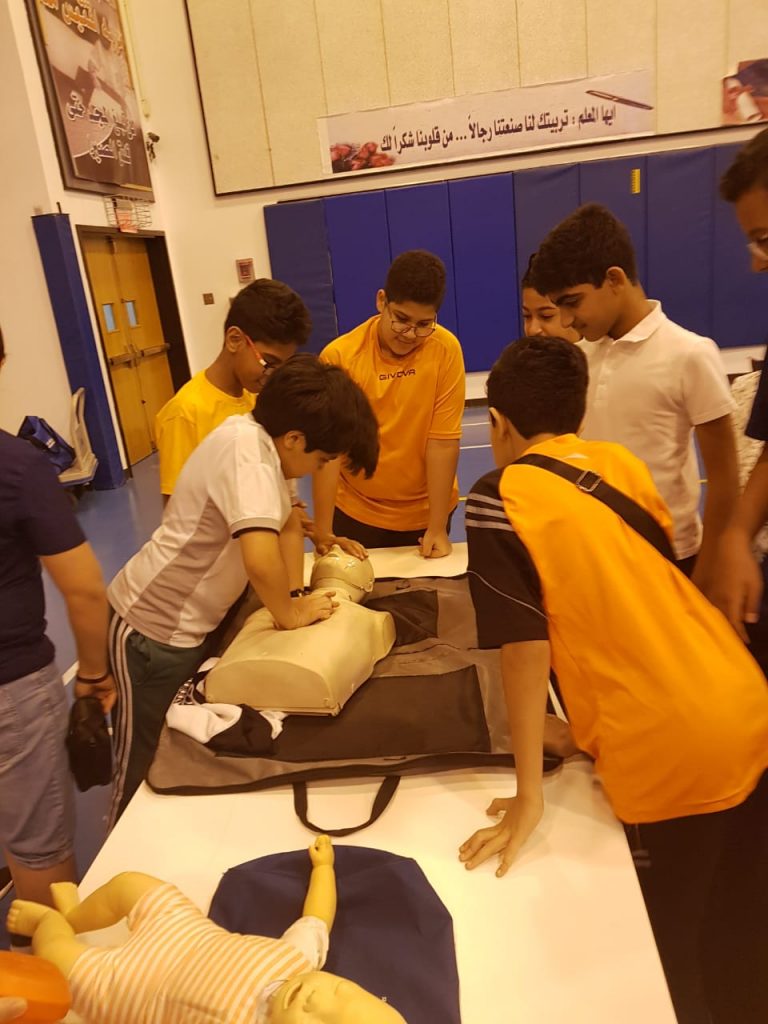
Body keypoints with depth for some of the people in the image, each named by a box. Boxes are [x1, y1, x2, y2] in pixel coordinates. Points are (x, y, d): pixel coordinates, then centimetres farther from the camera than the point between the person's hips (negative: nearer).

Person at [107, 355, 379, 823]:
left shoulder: (262, 439, 0)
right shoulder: (246, 449, -30)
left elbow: (286, 521, 11)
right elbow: (261, 559, -41)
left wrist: (296, 596, 2)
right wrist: (291, 615, -22)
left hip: (195, 622, 9)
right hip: (156, 630, -9)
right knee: (146, 766, 13)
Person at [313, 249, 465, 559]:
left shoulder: (446, 350, -15)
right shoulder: (339, 356, -16)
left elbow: (443, 441, -15)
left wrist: (438, 527, -16)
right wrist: (323, 532, -20)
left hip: (425, 510, 1)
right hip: (357, 512, 0)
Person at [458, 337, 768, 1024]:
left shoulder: (499, 497, -10)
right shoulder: (623, 462, 9)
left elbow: (525, 642, -15)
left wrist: (530, 796, -10)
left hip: (670, 751, -6)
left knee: (664, 949, 18)